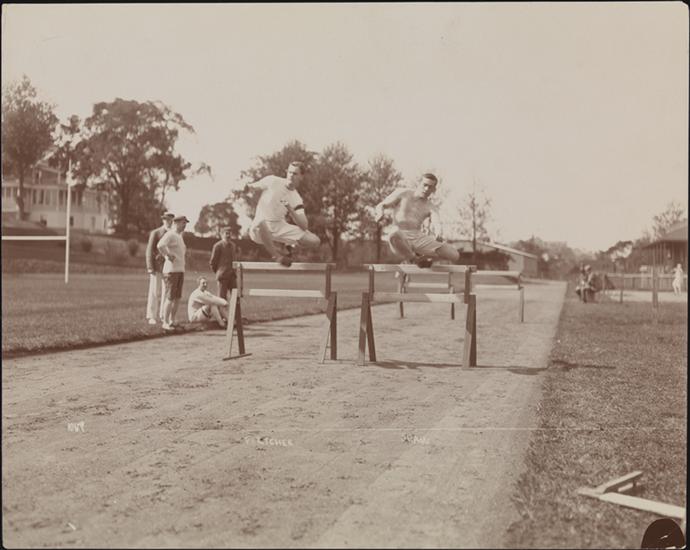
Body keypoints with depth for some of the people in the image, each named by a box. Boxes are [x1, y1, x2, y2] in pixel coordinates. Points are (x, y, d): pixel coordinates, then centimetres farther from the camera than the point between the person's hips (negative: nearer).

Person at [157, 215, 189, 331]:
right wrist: (168, 255, -21)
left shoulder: (180, 236, 19)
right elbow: (160, 245, -30)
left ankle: (172, 321, 18)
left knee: (177, 297, 11)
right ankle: (165, 323, -4)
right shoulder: (170, 234, -11)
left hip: (180, 269, 9)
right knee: (170, 297, -8)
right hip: (171, 270, -9)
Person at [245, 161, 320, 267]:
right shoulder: (272, 181, -5)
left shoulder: (296, 199, 2)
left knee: (315, 241, -12)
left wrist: (291, 210, -21)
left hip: (280, 228, 3)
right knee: (262, 222, -43)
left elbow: (304, 226, -9)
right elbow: (251, 186, 9)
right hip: (260, 229, -3)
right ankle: (277, 255, -19)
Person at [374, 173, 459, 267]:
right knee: (394, 237, -44)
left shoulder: (430, 208, 13)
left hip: (419, 238, 3)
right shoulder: (402, 194, 8)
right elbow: (381, 205, 6)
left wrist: (439, 235, -33)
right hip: (401, 237, -3)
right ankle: (416, 260, -16)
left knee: (455, 255, -12)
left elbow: (437, 223, -8)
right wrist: (380, 212, -21)